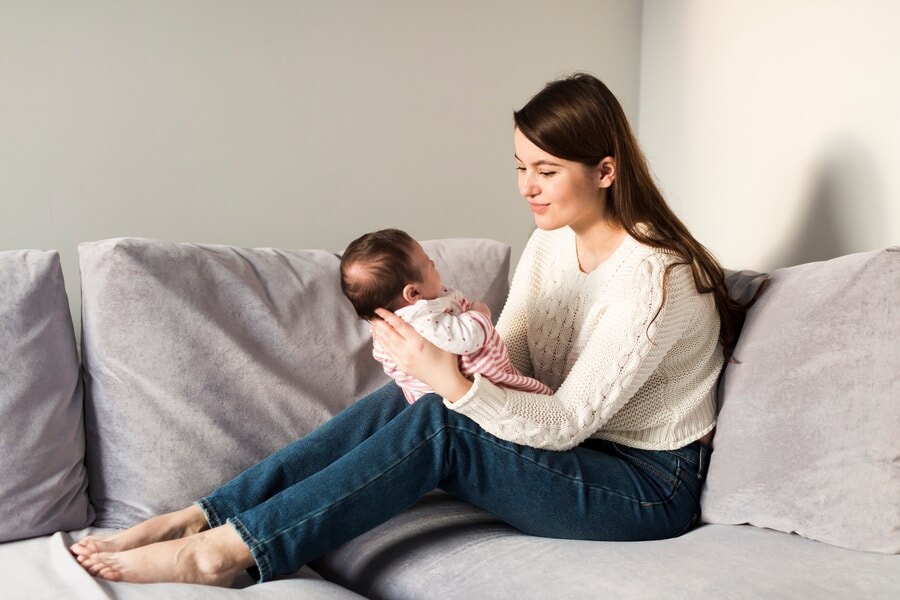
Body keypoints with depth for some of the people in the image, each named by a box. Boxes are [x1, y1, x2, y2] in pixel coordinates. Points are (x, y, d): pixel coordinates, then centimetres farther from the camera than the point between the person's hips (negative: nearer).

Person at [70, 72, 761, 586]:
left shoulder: (652, 277, -23)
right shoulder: (550, 240, 3)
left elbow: (567, 422, -23)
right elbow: (509, 365, 2)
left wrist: (455, 384, -35)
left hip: (651, 487, -7)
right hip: (571, 446, 7)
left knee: (437, 424, -27)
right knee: (402, 398, -15)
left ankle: (226, 552, -23)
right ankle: (196, 519, -15)